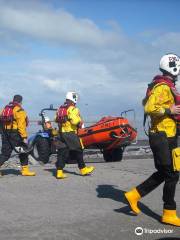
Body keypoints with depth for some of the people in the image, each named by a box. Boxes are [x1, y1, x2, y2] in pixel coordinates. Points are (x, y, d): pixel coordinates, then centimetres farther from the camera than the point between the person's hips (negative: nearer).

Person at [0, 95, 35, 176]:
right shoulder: (19, 110, -11)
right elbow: (21, 125, -18)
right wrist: (24, 137, -18)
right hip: (15, 134, -7)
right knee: (23, 152, 8)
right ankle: (25, 170, 13)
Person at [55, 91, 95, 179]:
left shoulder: (60, 108, 13)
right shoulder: (72, 109, -12)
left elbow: (56, 119, 13)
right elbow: (75, 121, -20)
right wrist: (80, 122, -2)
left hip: (61, 133, 7)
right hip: (71, 133, -7)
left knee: (62, 152, 5)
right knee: (78, 151, 7)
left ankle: (59, 172, 1)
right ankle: (83, 169, 19)